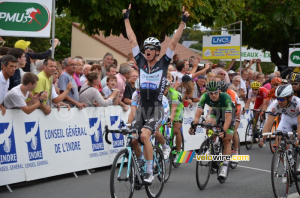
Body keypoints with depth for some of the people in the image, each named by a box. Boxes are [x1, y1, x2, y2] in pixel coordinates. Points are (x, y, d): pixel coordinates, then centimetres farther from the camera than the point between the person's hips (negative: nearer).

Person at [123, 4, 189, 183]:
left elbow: (174, 42, -7)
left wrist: (183, 22, -11)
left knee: (144, 135, -23)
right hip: (142, 107, 4)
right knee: (133, 139, -2)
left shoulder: (163, 64, -2)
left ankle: (150, 172, -15)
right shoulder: (141, 62, 6)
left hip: (156, 108, -4)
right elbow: (132, 40, 8)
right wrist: (127, 18, 10)